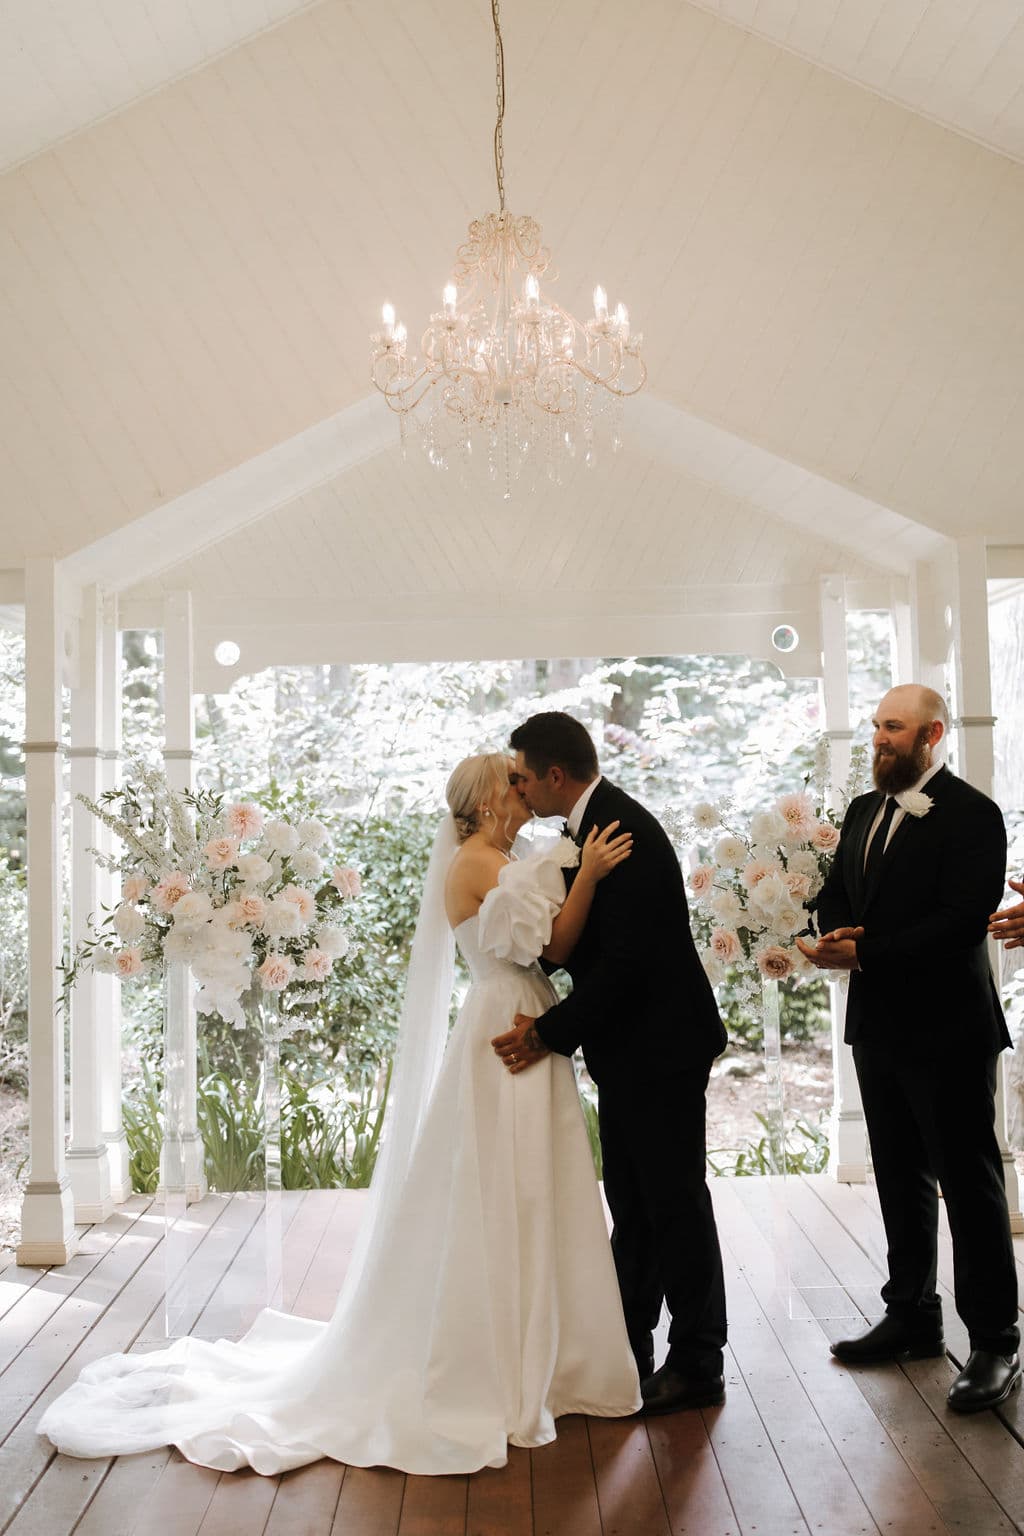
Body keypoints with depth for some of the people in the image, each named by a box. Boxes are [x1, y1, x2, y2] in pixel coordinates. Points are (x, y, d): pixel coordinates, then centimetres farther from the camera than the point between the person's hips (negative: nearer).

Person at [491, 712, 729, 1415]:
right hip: (631, 1049, 10)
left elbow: (622, 962, -25)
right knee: (632, 1208, 17)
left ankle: (698, 1364, 17)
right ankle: (626, 1351, 28)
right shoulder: (598, 823, 10)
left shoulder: (624, 831, -21)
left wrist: (551, 1033, -18)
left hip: (660, 1048, -10)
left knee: (674, 1204, 3)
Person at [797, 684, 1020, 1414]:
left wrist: (866, 954, -22)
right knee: (902, 1177, 18)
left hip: (947, 1029, -7)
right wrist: (838, 934, -10)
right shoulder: (864, 811, 11)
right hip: (880, 1025, 8)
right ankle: (913, 1315, 32)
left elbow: (962, 919, -22)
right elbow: (836, 891, 12)